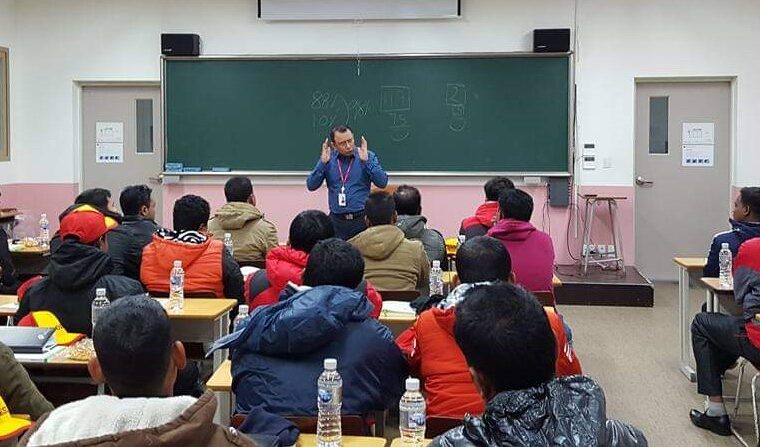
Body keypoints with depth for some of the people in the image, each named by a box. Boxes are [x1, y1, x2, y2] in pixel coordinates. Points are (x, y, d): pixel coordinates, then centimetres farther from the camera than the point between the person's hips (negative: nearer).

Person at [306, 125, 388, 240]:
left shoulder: (368, 156, 0)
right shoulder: (328, 158, 6)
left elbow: (382, 183, -9)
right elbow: (311, 186, 1)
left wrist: (366, 161, -18)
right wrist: (323, 163, -10)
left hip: (362, 219, -2)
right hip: (336, 221, 2)